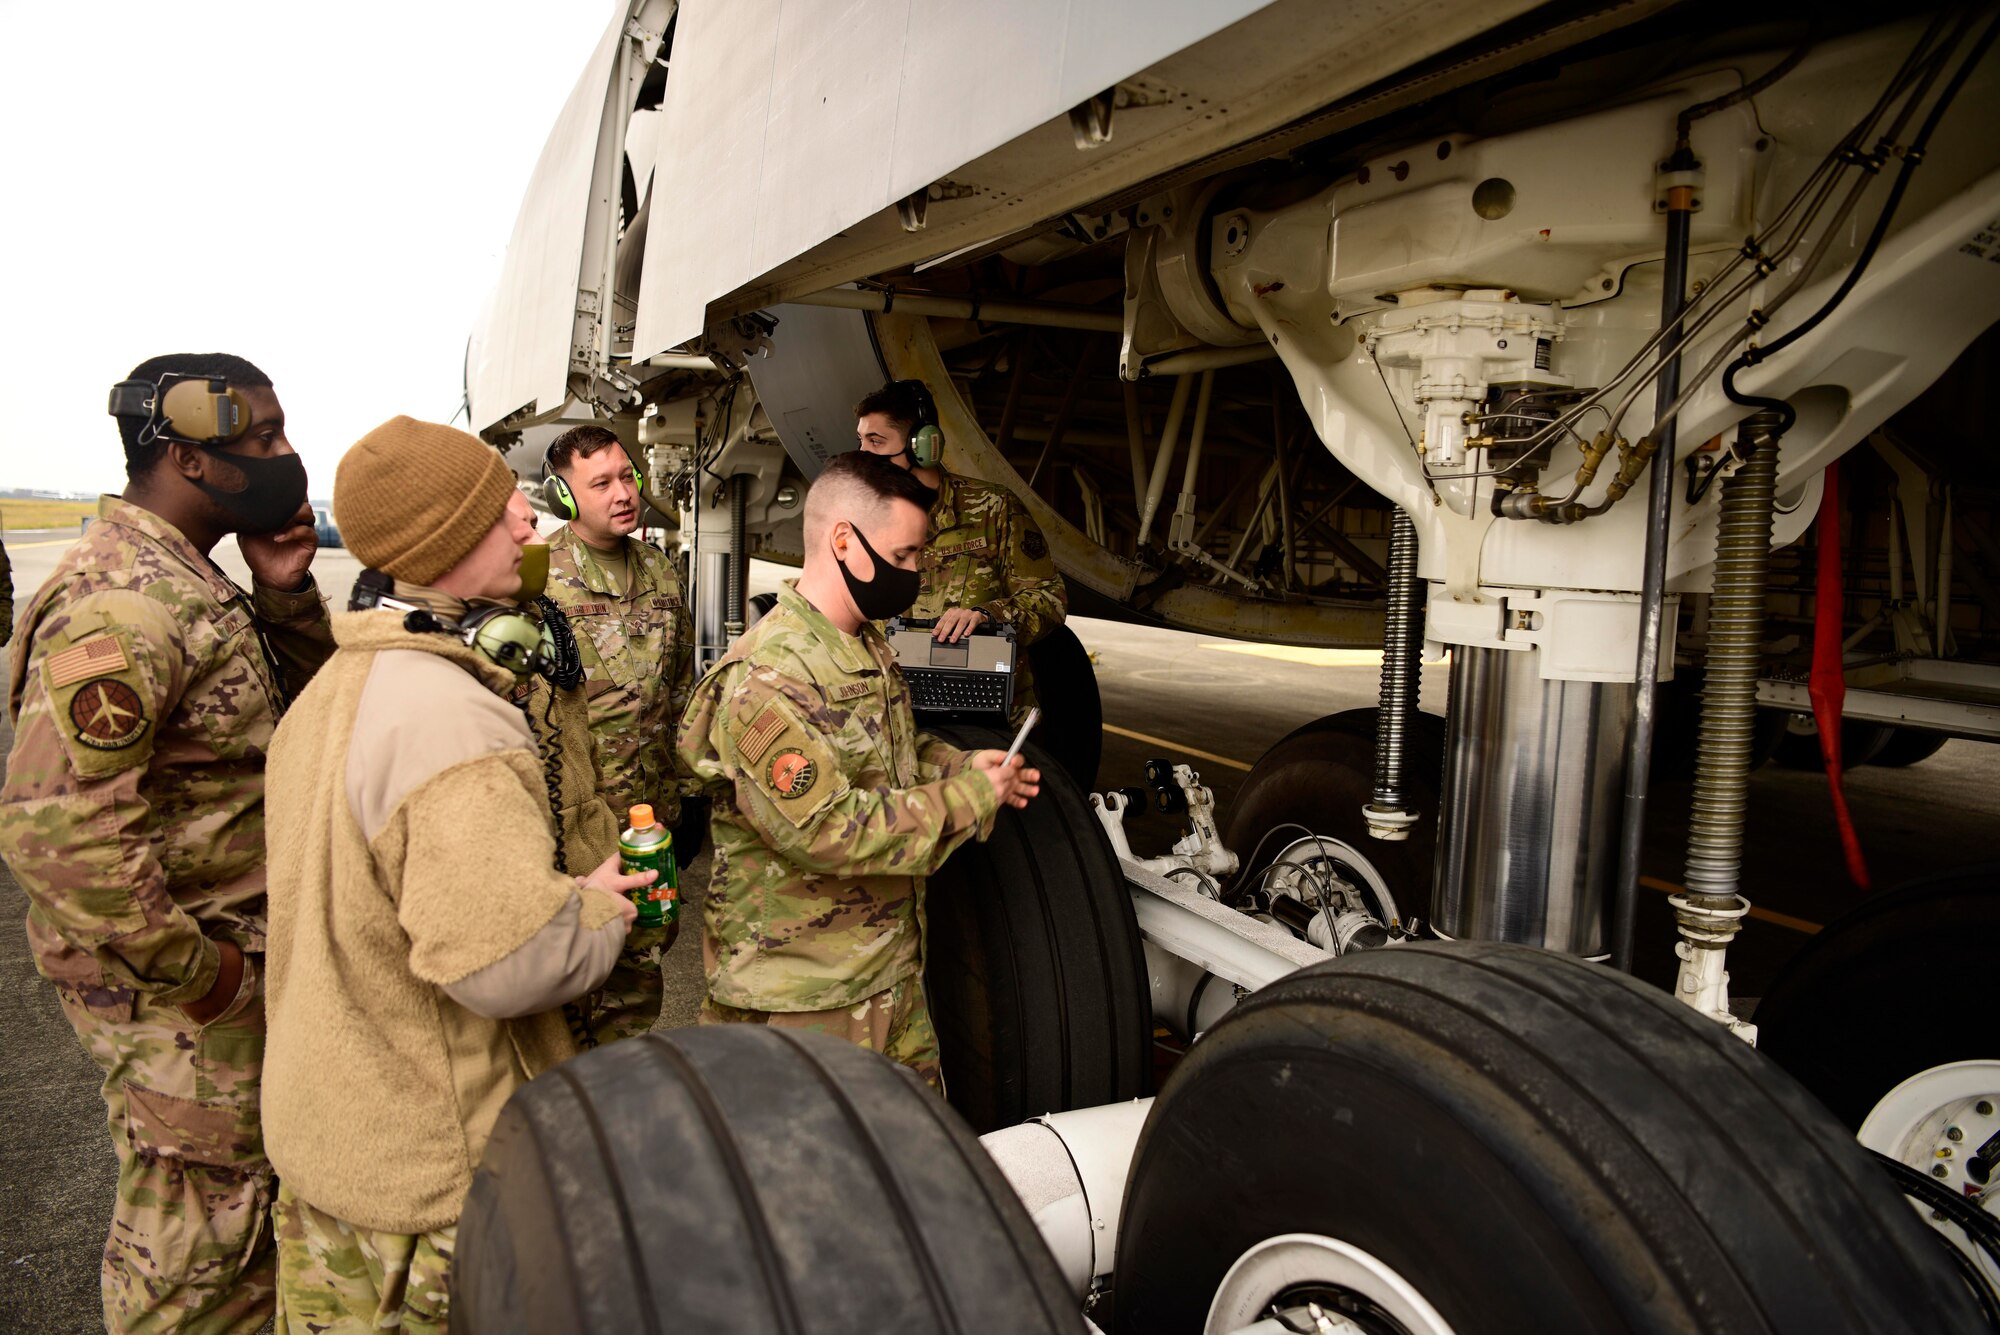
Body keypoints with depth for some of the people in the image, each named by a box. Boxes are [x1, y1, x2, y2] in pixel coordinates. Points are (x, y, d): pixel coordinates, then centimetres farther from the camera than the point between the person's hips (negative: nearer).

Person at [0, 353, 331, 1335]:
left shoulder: (187, 581, 7)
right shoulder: (123, 606, -25)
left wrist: (284, 592, -5)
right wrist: (189, 968, -24)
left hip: (235, 947, 10)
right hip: (171, 988, -10)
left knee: (244, 1181, 25)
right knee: (198, 1210, 8)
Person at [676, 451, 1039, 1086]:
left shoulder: (868, 645, 9)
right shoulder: (766, 678, -25)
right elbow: (824, 830, -29)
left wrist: (964, 766, 4)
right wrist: (969, 796, -21)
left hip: (893, 962, 9)